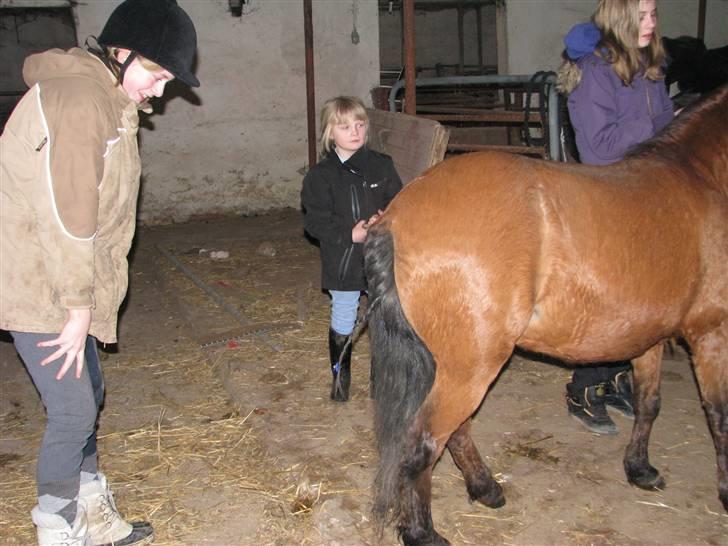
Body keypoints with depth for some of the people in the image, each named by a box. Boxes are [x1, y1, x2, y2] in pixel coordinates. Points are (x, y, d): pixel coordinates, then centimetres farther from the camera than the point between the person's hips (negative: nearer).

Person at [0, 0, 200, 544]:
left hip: (65, 284, 10)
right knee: (73, 410, -2)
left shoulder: (105, 100, 11)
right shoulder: (80, 100, -21)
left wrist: (83, 303, 11)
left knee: (88, 394, 16)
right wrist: (79, 310, -16)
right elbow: (66, 218, -23)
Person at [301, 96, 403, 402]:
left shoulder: (381, 165, 2)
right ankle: (340, 375, 30)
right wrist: (350, 234, -20)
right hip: (342, 262, -1)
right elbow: (314, 221, -9)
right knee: (342, 322, 11)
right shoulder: (321, 175, -4)